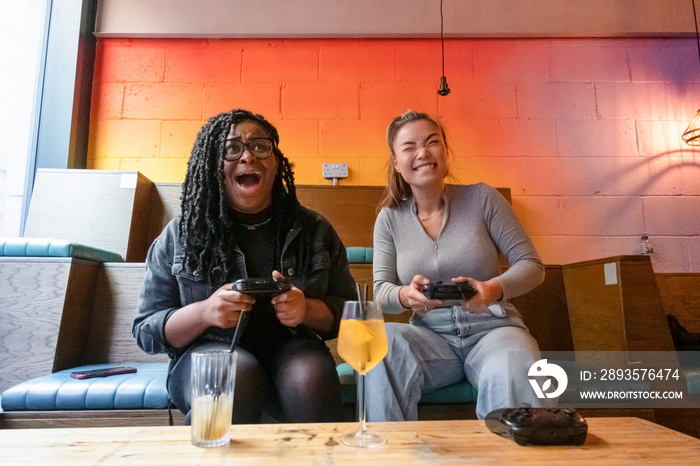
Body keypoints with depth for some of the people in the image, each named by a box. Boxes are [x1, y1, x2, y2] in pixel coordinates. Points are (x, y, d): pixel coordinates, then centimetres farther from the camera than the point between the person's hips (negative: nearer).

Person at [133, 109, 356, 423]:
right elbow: (146, 331, 3)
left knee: (311, 378, -30)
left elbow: (346, 311, 6)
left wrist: (307, 310, -17)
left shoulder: (314, 230, 4)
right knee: (237, 376, -32)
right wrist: (203, 312, -17)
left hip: (289, 347, 1)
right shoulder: (179, 235, 2)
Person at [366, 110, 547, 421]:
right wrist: (405, 295, -24)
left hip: (493, 327, -1)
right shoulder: (390, 218, 4)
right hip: (431, 335, 2)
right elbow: (380, 291, 2)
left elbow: (531, 264, -1)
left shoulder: (481, 198, -1)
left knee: (510, 378, -36)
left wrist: (494, 289, -23)